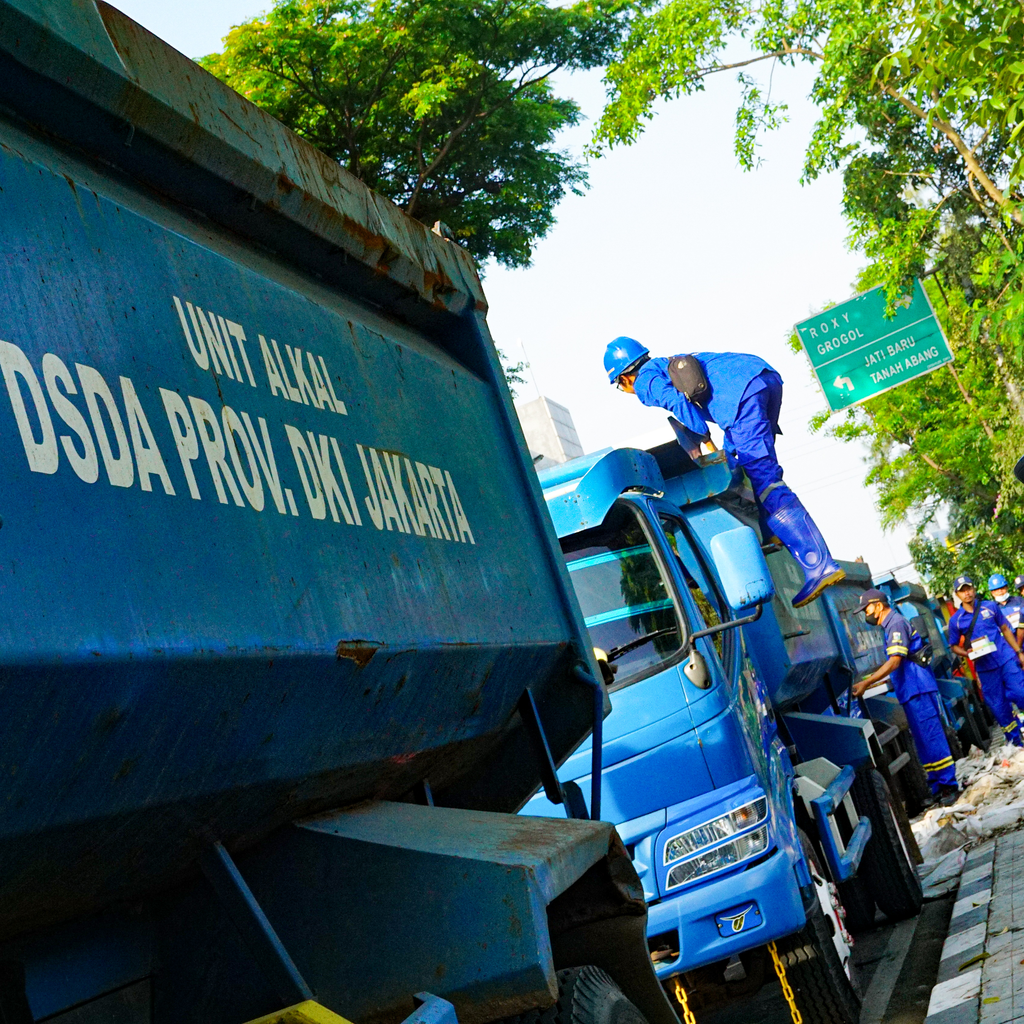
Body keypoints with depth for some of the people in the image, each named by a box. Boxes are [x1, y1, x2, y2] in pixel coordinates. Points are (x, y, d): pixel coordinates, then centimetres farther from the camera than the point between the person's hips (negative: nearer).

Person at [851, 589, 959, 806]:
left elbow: (895, 662, -20)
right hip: (912, 691, 10)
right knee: (924, 740, 11)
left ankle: (949, 785, -5)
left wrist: (866, 683, -22)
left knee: (931, 738, -8)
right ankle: (937, 786, 15)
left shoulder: (896, 624, -12)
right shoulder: (892, 625, 19)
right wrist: (871, 680, 25)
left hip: (917, 690, -10)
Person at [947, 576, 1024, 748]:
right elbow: (953, 646, 7)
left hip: (1006, 658, 0)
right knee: (999, 706, 4)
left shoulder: (990, 606, 4)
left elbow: (1005, 629, 11)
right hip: (985, 667, 0)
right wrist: (967, 653, -13)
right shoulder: (955, 620, 1)